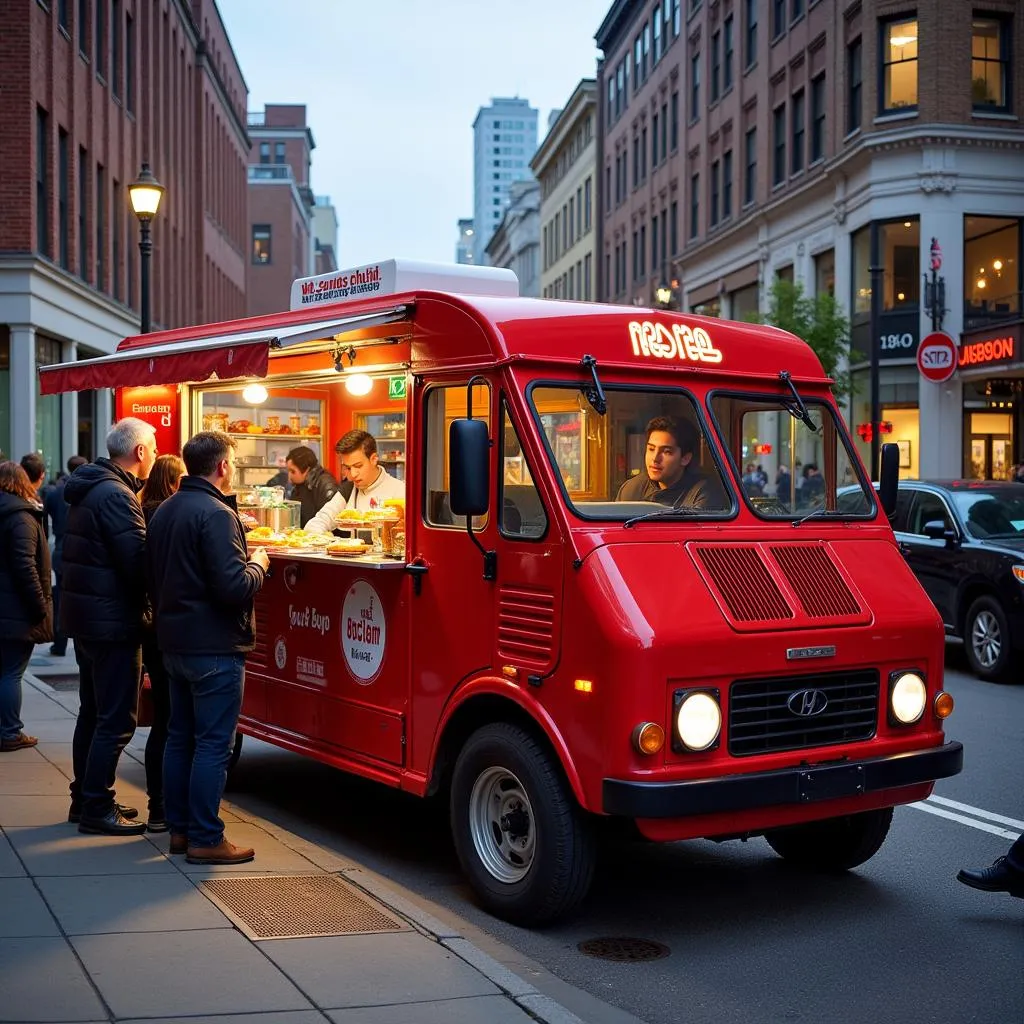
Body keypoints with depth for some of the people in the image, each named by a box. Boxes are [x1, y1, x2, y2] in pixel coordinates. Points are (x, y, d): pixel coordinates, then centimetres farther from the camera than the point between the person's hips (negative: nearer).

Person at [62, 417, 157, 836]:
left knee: (93, 712, 18)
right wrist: (149, 603, -5)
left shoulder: (91, 489, 12)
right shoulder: (116, 495, -19)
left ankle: (84, 799, 27)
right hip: (112, 621, -10)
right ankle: (97, 809, 2)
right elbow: (139, 561, -22)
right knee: (116, 719, -3)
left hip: (85, 615, 10)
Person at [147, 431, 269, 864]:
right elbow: (234, 586, -24)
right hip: (214, 646, -9)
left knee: (180, 736, 15)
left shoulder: (165, 511, 10)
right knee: (213, 744, -3)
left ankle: (179, 828, 23)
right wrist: (258, 564, -7)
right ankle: (206, 840, 1)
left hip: (174, 641, 9)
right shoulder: (216, 514, -19)